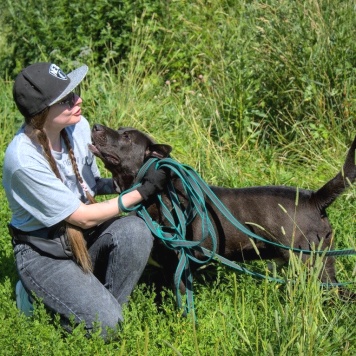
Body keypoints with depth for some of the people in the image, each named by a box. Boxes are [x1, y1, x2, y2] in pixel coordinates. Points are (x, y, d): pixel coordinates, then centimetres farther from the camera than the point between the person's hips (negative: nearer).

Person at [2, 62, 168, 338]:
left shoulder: (78, 126, -8)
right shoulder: (23, 160, -28)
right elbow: (85, 217, -21)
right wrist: (142, 191, -18)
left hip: (85, 237, 6)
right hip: (44, 254, -6)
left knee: (135, 230, -25)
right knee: (105, 323, -21)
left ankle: (105, 301, -3)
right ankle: (40, 296, 7)